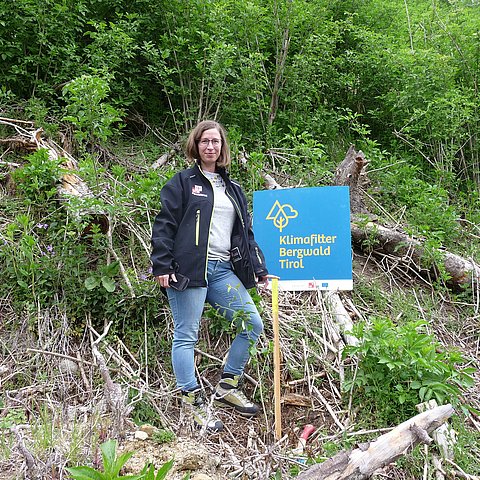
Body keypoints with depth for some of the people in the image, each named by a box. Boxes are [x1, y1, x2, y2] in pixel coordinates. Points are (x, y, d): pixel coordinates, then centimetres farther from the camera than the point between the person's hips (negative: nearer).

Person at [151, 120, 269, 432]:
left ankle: (228, 387, 17)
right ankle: (194, 401, 8)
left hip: (223, 270, 6)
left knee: (253, 325, 2)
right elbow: (164, 225, -3)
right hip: (189, 269, -6)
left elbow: (246, 232, 23)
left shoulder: (233, 189, 21)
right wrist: (162, 266, -12)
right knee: (187, 335, -2)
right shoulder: (183, 182, 4)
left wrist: (260, 270, 16)